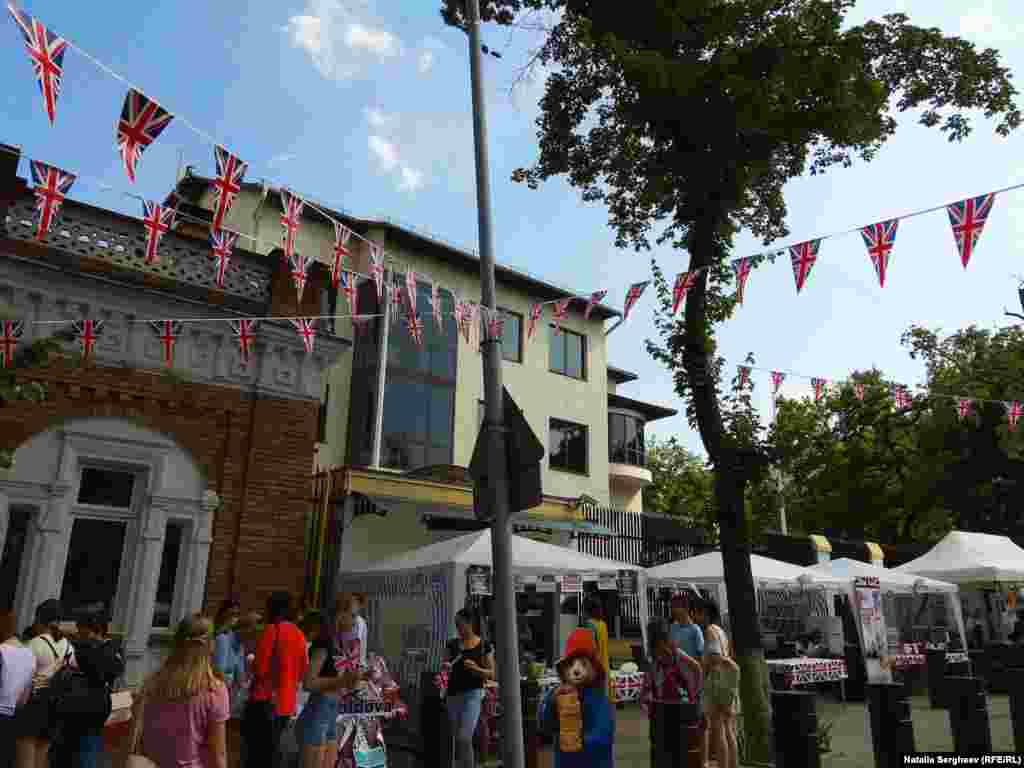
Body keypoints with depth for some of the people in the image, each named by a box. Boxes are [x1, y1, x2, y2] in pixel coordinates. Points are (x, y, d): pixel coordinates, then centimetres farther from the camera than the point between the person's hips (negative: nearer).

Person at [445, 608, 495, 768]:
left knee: (464, 738, -14)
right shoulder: (452, 644, 7)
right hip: (453, 693, 5)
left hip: (472, 693, -5)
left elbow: (491, 673, -1)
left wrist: (476, 668, -18)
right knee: (457, 739, 11)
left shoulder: (484, 646, -4)